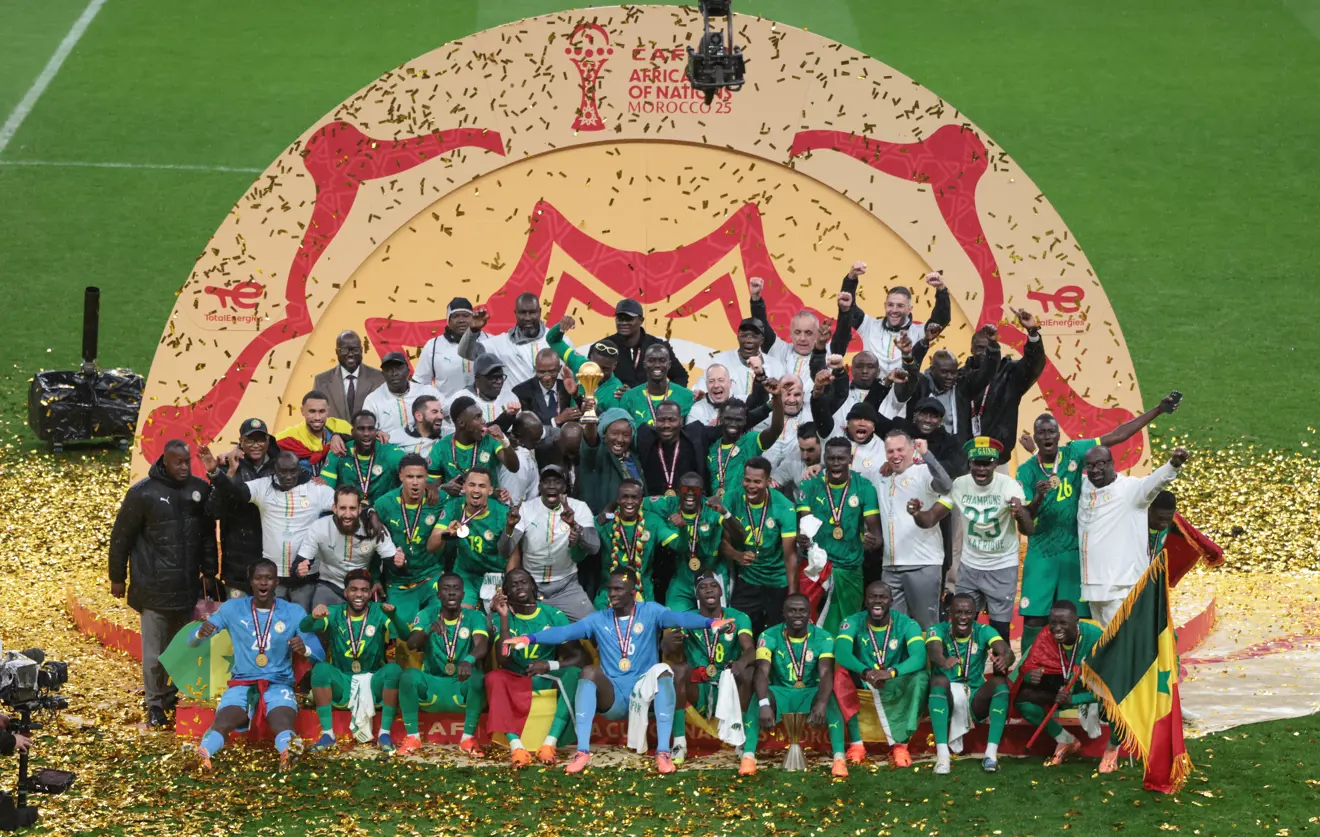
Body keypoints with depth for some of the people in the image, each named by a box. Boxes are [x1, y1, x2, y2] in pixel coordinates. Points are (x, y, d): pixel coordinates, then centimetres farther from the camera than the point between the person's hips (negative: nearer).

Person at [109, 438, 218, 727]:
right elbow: (121, 537, -1)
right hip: (154, 587, -4)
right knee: (154, 650, -1)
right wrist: (117, 578, 3)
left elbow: (208, 535, 14)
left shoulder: (200, 489, 4)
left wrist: (210, 572, 14)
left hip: (188, 585, 4)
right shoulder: (143, 492, -8)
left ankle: (171, 694, 23)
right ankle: (155, 705, 9)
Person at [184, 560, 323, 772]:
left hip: (278, 684, -1)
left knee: (283, 722, -36)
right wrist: (201, 633, -20)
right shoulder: (233, 608, 7)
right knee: (223, 721, -33)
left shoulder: (294, 613, 6)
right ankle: (203, 753, -61)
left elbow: (320, 656, 2)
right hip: (242, 683, 1)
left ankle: (288, 750, -68)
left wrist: (304, 649, -23)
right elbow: (191, 641, 5)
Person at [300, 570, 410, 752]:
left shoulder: (379, 613, -4)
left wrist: (393, 616, -41)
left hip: (373, 684, 0)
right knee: (320, 668, -28)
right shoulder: (334, 613, -2)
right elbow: (304, 627, -17)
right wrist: (314, 616, -42)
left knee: (394, 669, -28)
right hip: (341, 685, 0)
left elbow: (406, 635, -19)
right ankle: (327, 734, -26)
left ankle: (385, 734, -24)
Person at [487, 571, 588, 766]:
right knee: (493, 678, -33)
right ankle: (516, 745, -47)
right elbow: (503, 660, -16)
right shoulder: (504, 617, -2)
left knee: (574, 672, -30)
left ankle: (550, 743, -41)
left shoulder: (554, 615, 0)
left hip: (547, 679, 1)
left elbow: (580, 657, -6)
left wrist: (550, 665, -24)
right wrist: (504, 618, -21)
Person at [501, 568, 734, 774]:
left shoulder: (649, 611, 3)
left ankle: (663, 752, -37)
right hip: (613, 698, 1)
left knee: (664, 671, -30)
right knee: (589, 672, -26)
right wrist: (529, 639, -24)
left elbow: (678, 617, -17)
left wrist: (710, 623, -37)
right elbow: (564, 632, -6)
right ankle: (582, 752, -35)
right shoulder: (599, 619, 9)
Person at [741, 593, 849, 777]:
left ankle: (839, 758, -44)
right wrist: (764, 704, -45)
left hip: (810, 693, 0)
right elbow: (762, 672, -24)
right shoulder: (769, 637, -10)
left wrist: (821, 703, -44)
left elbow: (826, 674, -22)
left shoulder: (823, 638, -8)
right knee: (759, 696, -34)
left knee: (829, 699, -34)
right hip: (780, 692, 0)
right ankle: (748, 757, -44)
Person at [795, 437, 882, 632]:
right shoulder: (810, 486, -3)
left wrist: (874, 541, -29)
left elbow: (874, 528, -4)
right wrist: (801, 540, -33)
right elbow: (803, 523, -9)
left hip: (850, 570, 1)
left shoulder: (864, 487, -2)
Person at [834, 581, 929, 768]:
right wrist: (866, 672, -49)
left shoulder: (906, 624, -9)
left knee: (921, 676, -31)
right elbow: (841, 652, -28)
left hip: (896, 686, 0)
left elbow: (919, 657, -28)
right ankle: (855, 743, -29)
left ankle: (900, 744, -29)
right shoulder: (853, 623, -9)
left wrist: (891, 672, -48)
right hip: (862, 684, 0)